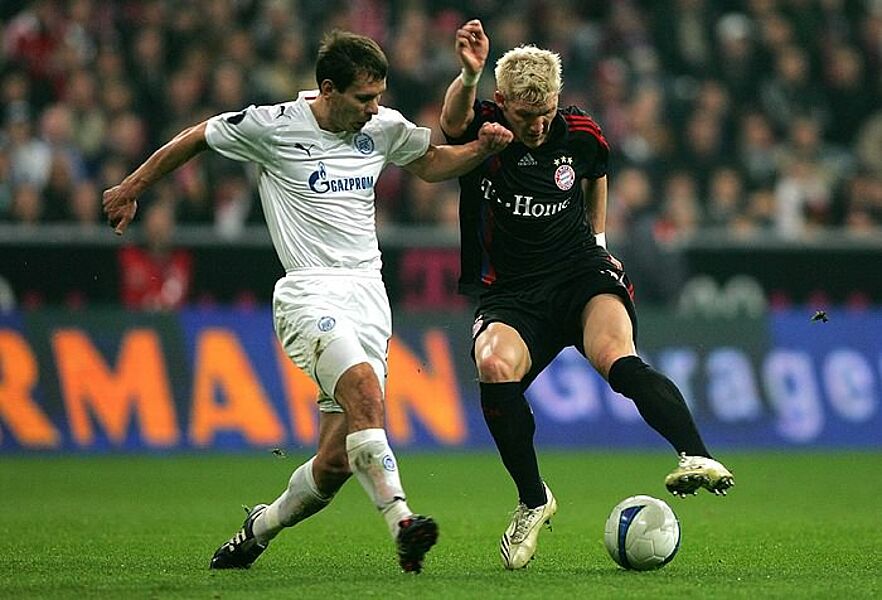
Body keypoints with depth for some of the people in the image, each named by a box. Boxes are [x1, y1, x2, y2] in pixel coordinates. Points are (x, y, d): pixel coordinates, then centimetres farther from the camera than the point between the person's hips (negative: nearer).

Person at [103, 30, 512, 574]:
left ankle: (260, 528, 24)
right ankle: (401, 521, -40)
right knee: (365, 390, -33)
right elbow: (194, 140, 11)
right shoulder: (273, 126, -4)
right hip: (310, 294, -5)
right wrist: (132, 190, 21)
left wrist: (483, 147, 7)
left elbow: (432, 164, 27)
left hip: (369, 296, 5)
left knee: (337, 458, -2)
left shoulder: (385, 128, 10)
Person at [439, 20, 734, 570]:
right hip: (511, 296, -1)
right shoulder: (484, 127, -8)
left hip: (582, 277, 1)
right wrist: (470, 76, -53)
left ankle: (696, 456, -46)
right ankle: (533, 501, -13)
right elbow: (455, 121, -34)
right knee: (495, 366, -32)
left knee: (617, 359, -32)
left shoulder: (579, 132, 1)